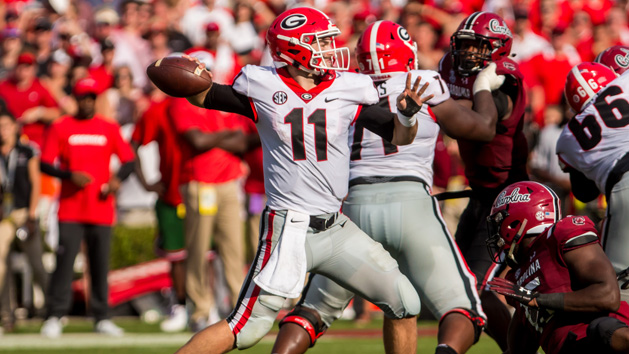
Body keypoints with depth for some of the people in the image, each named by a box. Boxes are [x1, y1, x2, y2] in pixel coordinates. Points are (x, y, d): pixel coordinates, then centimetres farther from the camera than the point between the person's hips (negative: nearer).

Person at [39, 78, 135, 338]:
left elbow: (128, 160, 10)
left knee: (101, 263, 3)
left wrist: (118, 178, -11)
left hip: (101, 208, 2)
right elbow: (45, 164, 1)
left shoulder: (109, 129, 9)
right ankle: (55, 316, -6)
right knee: (64, 260, -8)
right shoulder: (60, 128, 4)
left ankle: (102, 318, 8)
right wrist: (70, 175, -15)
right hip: (70, 209, -2)